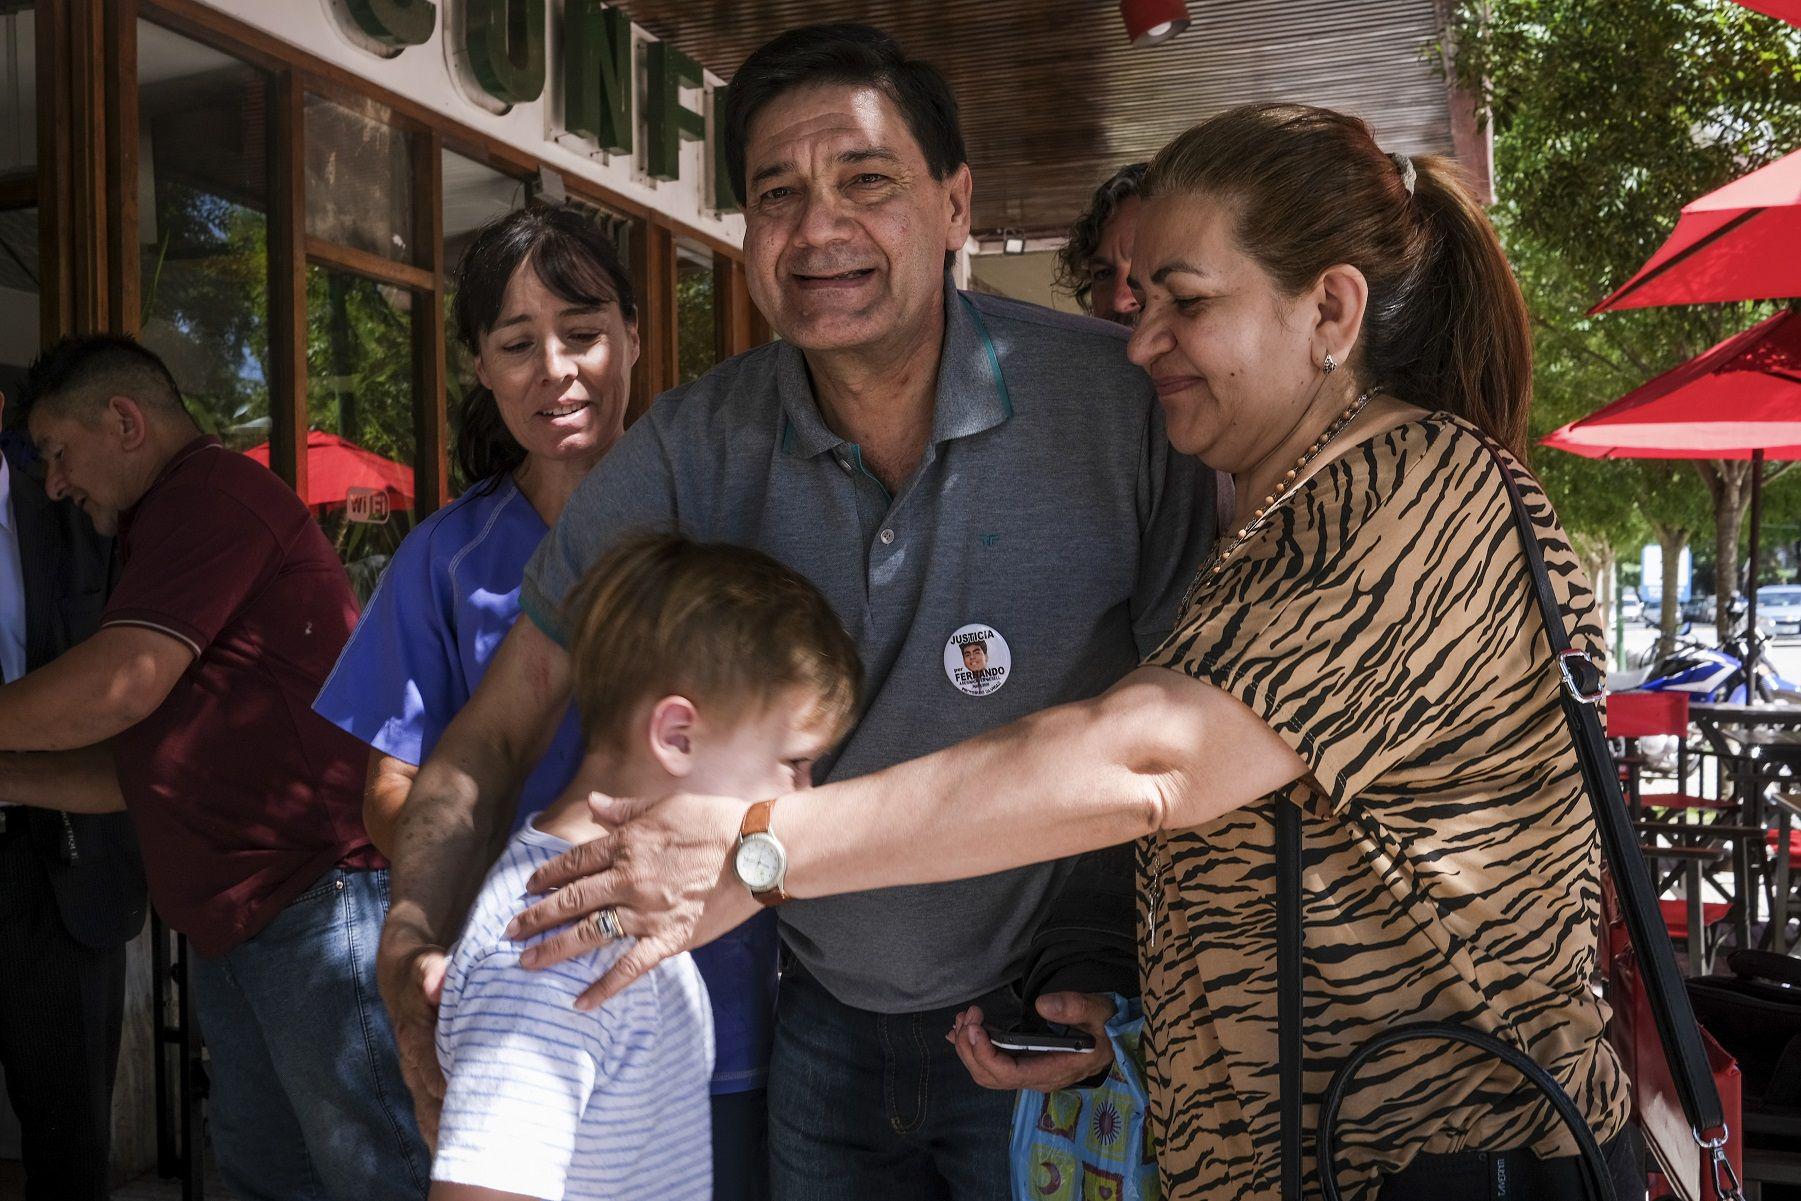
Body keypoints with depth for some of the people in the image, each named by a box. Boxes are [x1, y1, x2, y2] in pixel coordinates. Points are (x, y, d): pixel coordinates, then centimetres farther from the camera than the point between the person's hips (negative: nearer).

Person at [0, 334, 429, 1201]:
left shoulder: (212, 492, -8)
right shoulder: (170, 530, 27)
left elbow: (118, 688, -17)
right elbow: (146, 769, 27)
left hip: (316, 899, -11)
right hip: (227, 925, 11)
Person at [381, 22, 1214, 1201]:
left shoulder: (1121, 398, -18)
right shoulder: (691, 450, -12)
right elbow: (496, 733, -8)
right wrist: (414, 949, -24)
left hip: (1061, 1016, -2)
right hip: (827, 1024, 2)